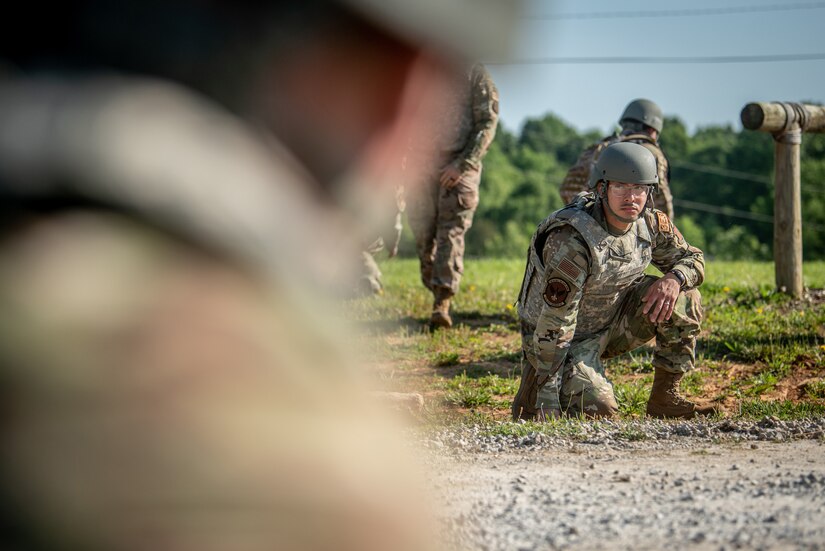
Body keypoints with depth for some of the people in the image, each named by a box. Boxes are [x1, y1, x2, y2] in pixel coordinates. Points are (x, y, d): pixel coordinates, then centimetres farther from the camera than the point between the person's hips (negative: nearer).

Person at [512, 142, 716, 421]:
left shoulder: (650, 223, -9)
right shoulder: (572, 241, -30)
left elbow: (693, 259, 6)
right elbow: (555, 325, -29)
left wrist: (674, 278, -21)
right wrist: (547, 398, -28)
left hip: (610, 328, 6)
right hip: (570, 341, -6)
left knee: (683, 298, -11)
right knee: (599, 409, -25)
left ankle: (665, 397, -2)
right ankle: (535, 384, 6)